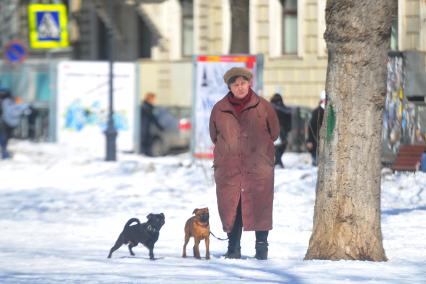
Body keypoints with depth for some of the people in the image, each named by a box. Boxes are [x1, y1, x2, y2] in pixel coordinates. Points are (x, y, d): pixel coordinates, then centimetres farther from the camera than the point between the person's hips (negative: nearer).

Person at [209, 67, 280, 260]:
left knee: (260, 207, -3)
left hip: (258, 169, -1)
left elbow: (274, 133, 12)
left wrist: (258, 149, 11)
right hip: (228, 169, 1)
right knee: (230, 207, 0)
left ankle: (261, 246, 6)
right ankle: (233, 248, 7)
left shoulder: (263, 107, 2)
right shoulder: (219, 109, 6)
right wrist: (229, 150, 12)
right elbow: (214, 135, 19)